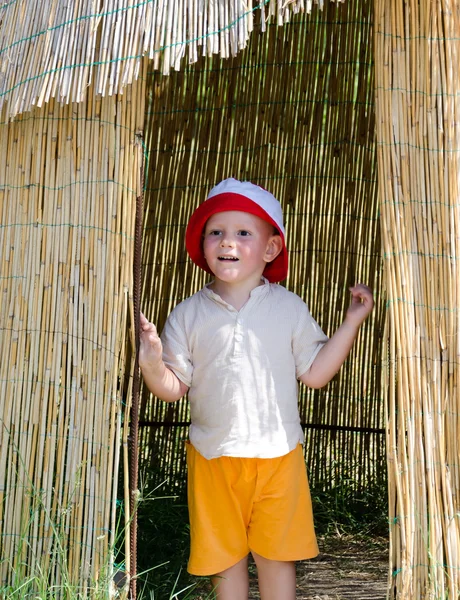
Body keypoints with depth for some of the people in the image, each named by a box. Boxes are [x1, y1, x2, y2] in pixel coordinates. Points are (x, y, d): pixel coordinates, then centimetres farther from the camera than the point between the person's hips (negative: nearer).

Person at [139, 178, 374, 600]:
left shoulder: (289, 308, -2)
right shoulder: (188, 314, -3)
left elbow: (316, 372, -1)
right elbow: (174, 388, -2)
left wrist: (353, 321, -6)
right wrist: (152, 364, -23)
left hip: (277, 454, -1)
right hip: (212, 455, 1)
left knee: (277, 555, 10)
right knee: (224, 555, 14)